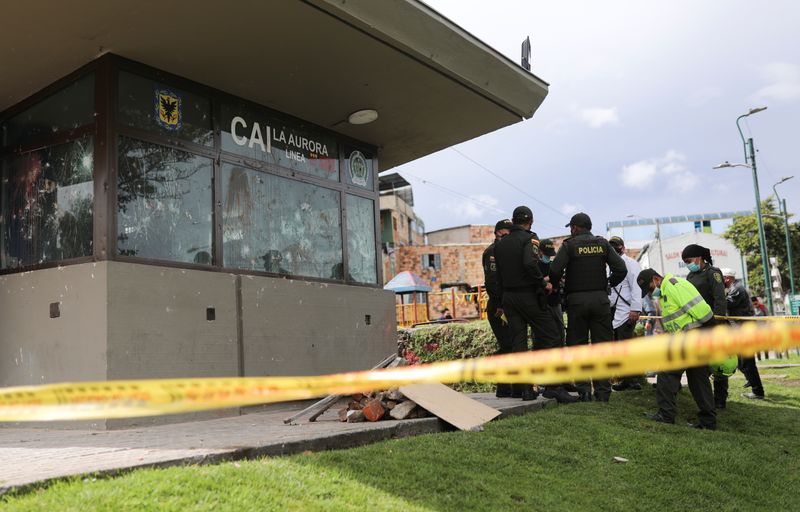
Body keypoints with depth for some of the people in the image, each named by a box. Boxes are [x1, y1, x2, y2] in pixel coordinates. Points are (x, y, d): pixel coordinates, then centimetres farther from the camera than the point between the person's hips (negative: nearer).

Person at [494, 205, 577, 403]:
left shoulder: (500, 243, 12)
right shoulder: (529, 238, -7)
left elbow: (497, 274, 12)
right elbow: (530, 263, -26)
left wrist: (501, 301, 17)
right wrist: (543, 284, -14)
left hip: (508, 297, 6)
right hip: (529, 296, -6)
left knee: (518, 342, 7)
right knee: (550, 337, 0)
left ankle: (525, 388, 7)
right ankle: (552, 386, -6)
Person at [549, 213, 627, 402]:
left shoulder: (569, 245, -4)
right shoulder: (602, 243, 6)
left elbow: (555, 270, -14)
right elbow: (621, 269, -1)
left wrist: (557, 284, 6)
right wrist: (608, 284, 14)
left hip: (576, 299, -2)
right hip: (600, 299, 2)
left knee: (578, 345, 6)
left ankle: (584, 390, 2)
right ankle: (603, 392, 6)